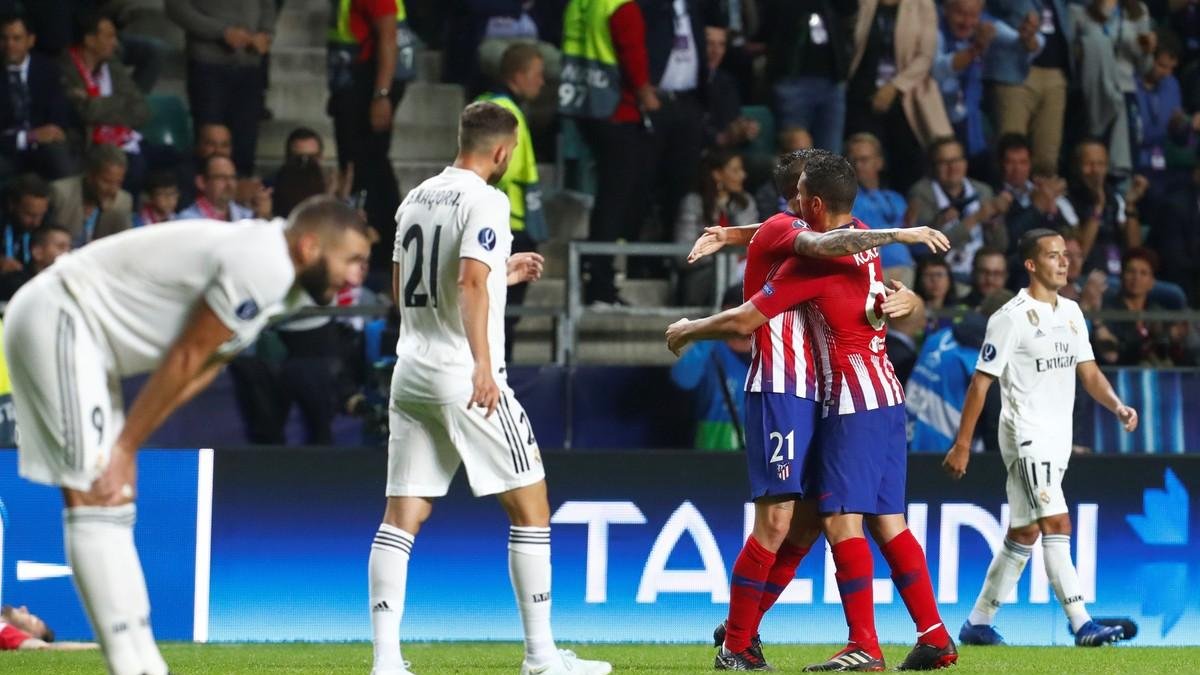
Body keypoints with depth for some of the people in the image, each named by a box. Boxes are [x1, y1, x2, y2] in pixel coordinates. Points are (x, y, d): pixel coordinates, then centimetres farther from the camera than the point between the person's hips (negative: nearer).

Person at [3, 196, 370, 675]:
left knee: (113, 502, 12)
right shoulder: (264, 265, -19)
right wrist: (125, 448, -7)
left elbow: (200, 371, 11)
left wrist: (126, 447, 2)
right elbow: (184, 361, -15)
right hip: (57, 321, -11)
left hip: (59, 326, 11)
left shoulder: (272, 275, 12)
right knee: (95, 500, -13)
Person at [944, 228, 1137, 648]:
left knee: (1024, 534, 11)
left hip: (1057, 438, 8)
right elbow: (981, 381, -10)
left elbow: (1088, 373, 14)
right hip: (1026, 435, -8)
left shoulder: (1070, 313, 12)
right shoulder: (1012, 317, -10)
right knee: (1057, 524, -17)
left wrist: (1117, 407, -6)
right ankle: (1082, 625, -23)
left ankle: (978, 622, 20)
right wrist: (962, 444, -12)